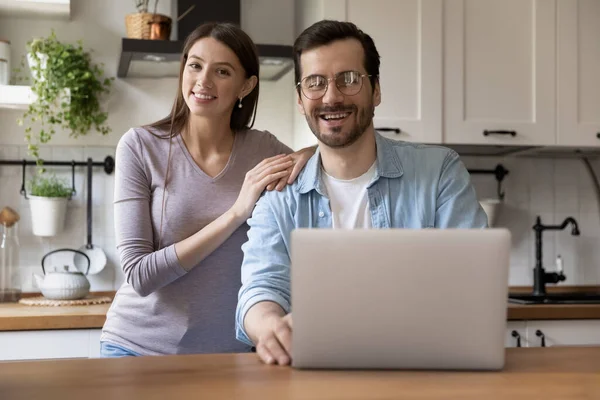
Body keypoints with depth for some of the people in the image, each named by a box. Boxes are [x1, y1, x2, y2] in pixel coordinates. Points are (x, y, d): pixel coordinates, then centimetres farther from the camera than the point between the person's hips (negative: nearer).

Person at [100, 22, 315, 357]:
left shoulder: (264, 150, -3)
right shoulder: (140, 146, -10)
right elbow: (140, 275, -15)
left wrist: (305, 157, -20)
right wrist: (236, 212, -20)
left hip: (228, 350, 2)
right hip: (139, 346, -1)